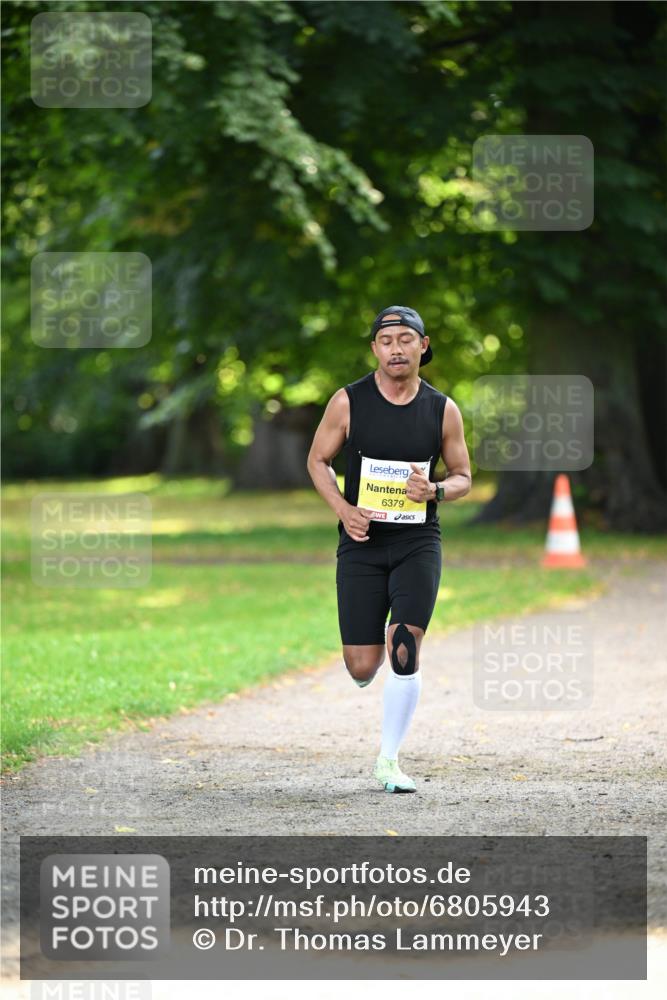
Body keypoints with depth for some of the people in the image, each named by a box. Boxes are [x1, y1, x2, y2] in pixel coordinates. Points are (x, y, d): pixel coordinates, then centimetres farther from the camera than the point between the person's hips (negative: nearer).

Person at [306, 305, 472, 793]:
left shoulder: (443, 410, -1)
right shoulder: (349, 401, -5)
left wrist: (434, 490, -15)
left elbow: (463, 477, 9)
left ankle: (389, 760, 1)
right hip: (362, 546, 0)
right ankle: (371, 663, 40)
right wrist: (343, 507, -11)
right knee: (362, 669, -1)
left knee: (404, 654, -15)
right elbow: (318, 460, 6)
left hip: (418, 545, 0)